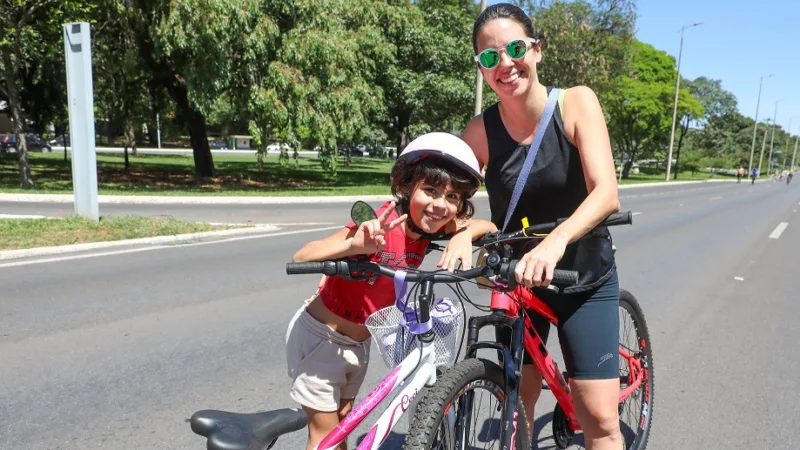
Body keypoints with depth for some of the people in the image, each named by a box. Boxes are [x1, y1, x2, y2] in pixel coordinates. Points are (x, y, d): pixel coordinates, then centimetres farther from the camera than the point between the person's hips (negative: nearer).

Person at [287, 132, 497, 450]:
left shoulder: (433, 226, -12)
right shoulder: (381, 225, -30)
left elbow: (488, 227, -5)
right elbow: (301, 257, -35)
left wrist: (463, 235, -27)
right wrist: (355, 245, -54)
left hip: (358, 341, 6)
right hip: (321, 336, -6)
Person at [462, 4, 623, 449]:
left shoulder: (577, 102, -16)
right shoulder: (481, 130, -12)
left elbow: (607, 193, -26)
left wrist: (555, 242, -44)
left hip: (586, 278, -1)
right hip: (515, 278, 2)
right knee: (516, 401, 12)